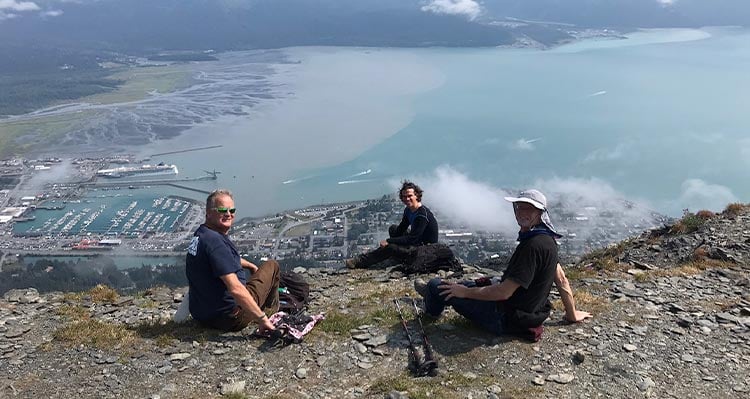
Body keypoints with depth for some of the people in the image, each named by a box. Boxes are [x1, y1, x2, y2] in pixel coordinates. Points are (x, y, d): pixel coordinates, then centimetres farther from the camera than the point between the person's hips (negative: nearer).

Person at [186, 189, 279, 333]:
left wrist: (251, 266, 41)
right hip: (230, 319, -10)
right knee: (272, 266, 7)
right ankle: (271, 314, 24)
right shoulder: (215, 241, -26)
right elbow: (235, 289, -33)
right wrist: (262, 319, -30)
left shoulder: (201, 234, 7)